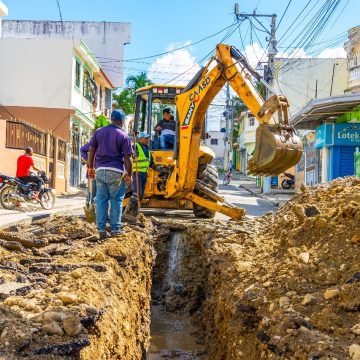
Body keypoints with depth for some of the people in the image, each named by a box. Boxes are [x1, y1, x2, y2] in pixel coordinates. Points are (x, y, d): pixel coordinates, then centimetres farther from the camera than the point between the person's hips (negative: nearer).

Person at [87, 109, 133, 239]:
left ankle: (101, 230, 7)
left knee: (101, 199, 8)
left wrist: (90, 167, 15)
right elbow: (127, 158, -7)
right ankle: (115, 229, 7)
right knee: (116, 200, 5)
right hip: (116, 171, -4)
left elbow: (91, 150, 7)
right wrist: (129, 174, 2)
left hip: (100, 170, 4)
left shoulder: (99, 132, 8)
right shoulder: (123, 136, -4)